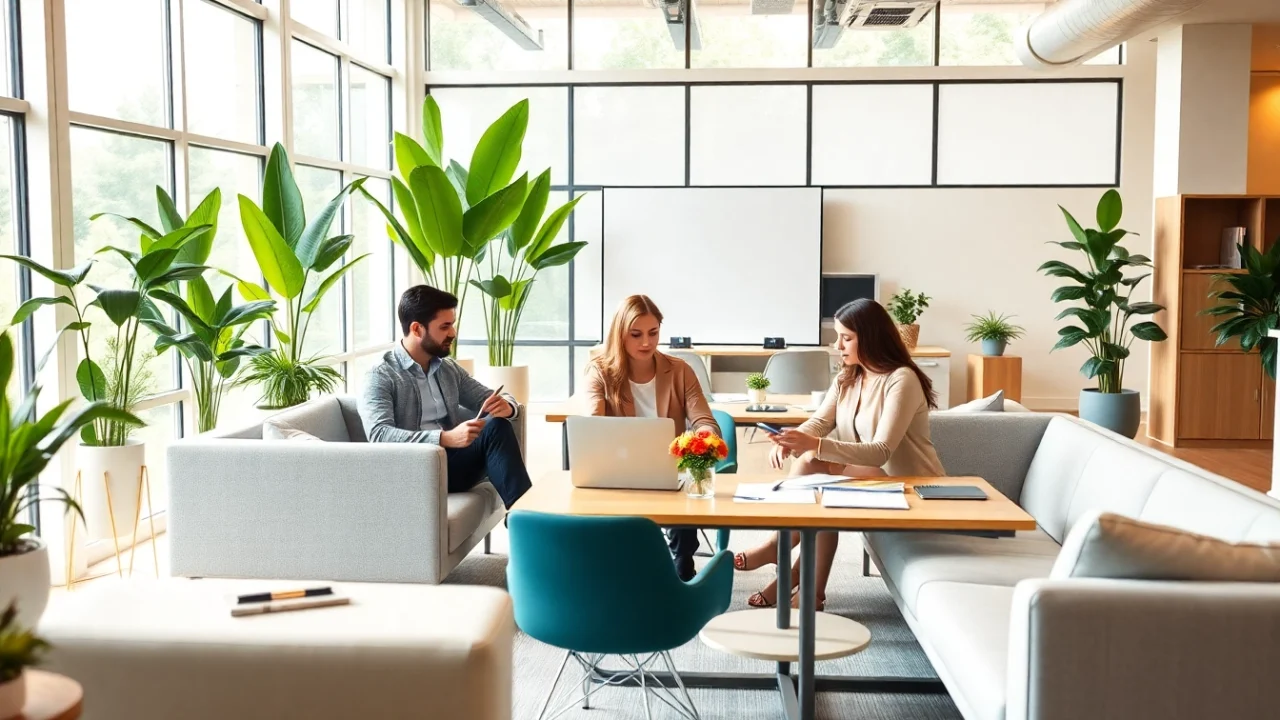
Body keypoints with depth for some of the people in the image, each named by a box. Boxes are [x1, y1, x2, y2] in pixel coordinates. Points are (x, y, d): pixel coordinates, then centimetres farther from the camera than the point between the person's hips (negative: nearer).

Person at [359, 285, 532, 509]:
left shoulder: (449, 369, 17)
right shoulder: (380, 378, -4)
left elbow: (488, 398, 20)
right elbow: (379, 435, -19)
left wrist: (506, 405, -8)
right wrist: (444, 438, -32)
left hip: (453, 462, 6)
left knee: (497, 425, -24)